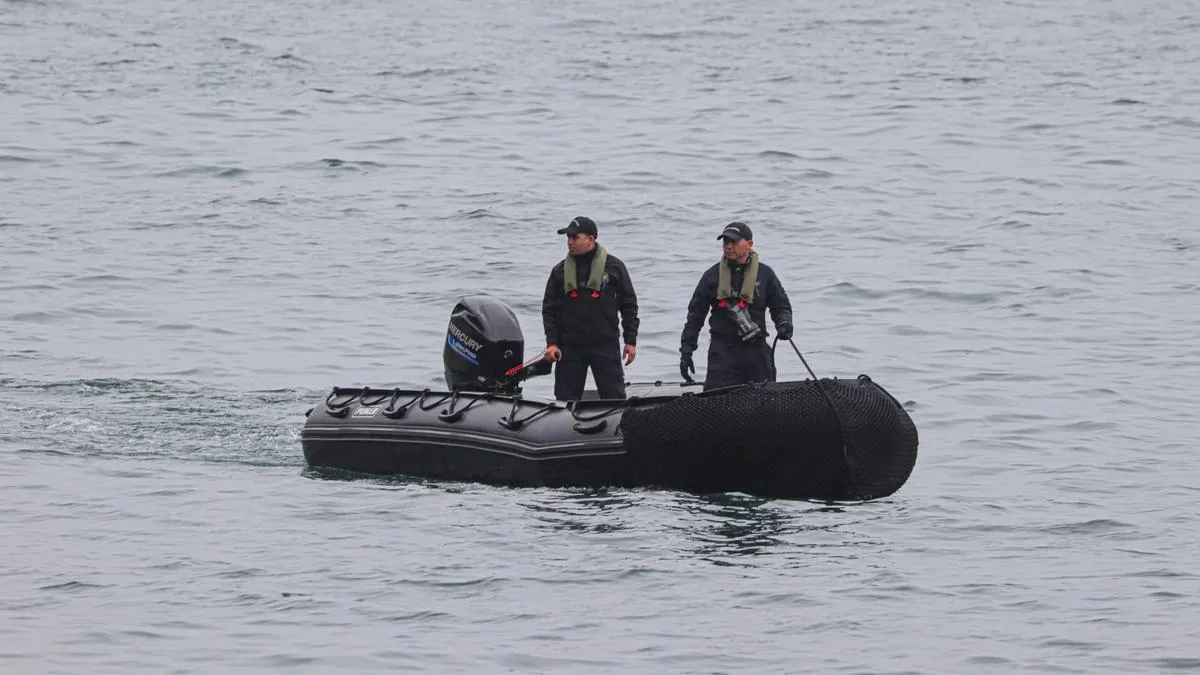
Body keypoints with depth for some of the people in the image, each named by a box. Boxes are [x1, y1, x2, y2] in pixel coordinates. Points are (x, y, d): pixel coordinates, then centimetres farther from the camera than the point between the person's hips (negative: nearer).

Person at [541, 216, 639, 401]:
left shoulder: (613, 266, 2)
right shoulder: (560, 271, 7)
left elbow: (629, 305, 6)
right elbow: (549, 308, 8)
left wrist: (631, 341, 2)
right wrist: (552, 343, -2)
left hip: (606, 345, -2)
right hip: (570, 348, 2)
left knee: (615, 398, -2)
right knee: (565, 400, 2)